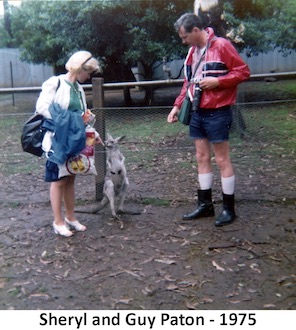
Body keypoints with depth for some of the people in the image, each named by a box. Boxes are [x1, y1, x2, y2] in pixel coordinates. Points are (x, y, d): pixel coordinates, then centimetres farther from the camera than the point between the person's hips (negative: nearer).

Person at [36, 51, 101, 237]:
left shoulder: (79, 88, 13)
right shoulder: (54, 83, -11)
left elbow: (83, 115, 17)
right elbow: (41, 106, -19)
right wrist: (63, 119, -26)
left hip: (74, 140, 7)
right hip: (57, 140, -7)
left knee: (70, 179, 13)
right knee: (59, 180, 1)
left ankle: (70, 217, 25)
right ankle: (58, 222, 12)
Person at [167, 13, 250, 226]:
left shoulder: (222, 46, -11)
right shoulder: (192, 52, 13)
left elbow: (243, 72, -10)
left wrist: (217, 81, -19)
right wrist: (177, 106, 11)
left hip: (217, 114, -8)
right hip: (197, 113, 8)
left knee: (222, 160, 0)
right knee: (202, 158, 11)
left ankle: (229, 209, 11)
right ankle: (205, 204, 21)